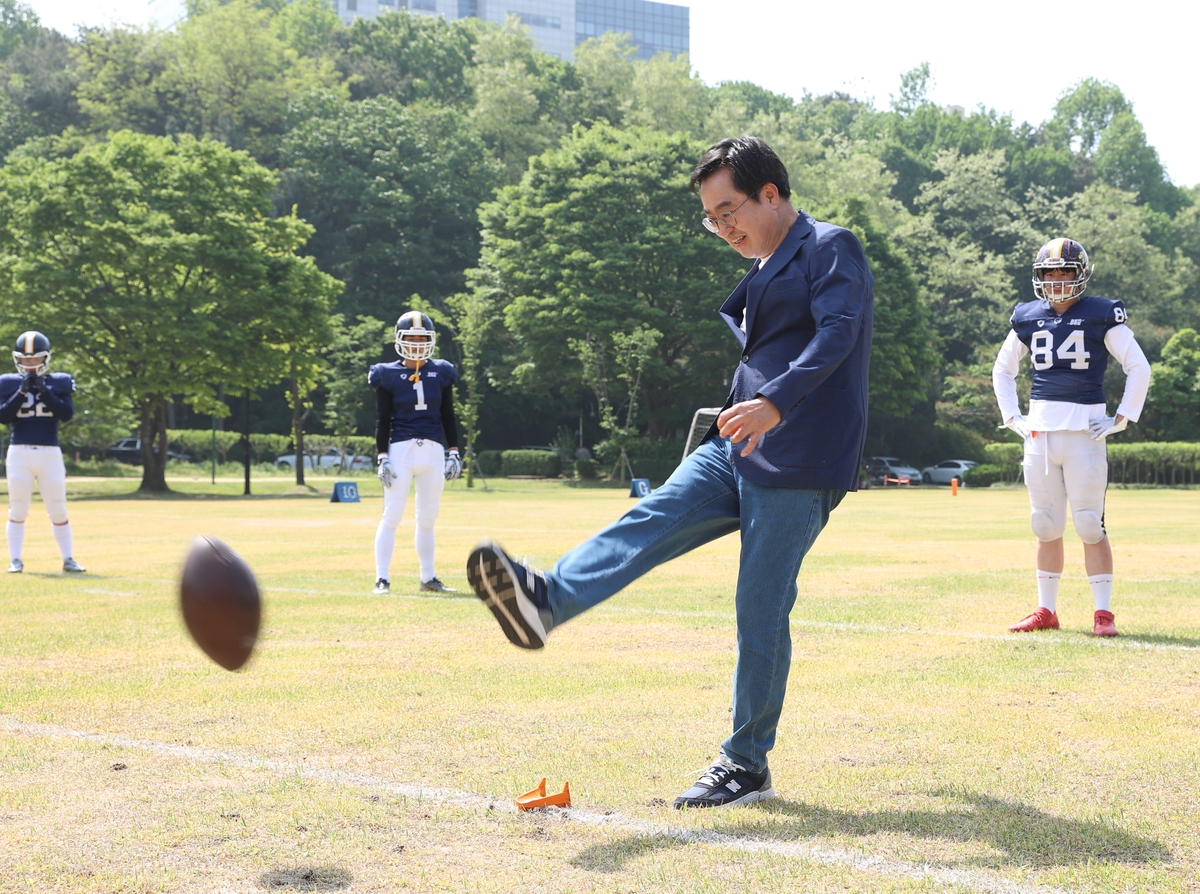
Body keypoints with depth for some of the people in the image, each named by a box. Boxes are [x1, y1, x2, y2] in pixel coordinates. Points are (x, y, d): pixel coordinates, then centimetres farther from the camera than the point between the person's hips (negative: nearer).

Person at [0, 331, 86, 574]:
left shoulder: (58, 382, 4)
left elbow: (67, 414, -8)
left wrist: (44, 390, -16)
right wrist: (22, 391, -14)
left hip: (50, 453, 0)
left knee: (58, 510, 4)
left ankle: (68, 560, 10)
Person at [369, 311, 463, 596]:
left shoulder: (441, 373, 8)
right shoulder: (388, 375, 1)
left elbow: (448, 417, 13)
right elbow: (382, 421, 1)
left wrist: (454, 453, 7)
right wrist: (382, 458, -6)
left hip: (433, 451, 3)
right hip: (400, 449, -3)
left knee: (427, 519, 9)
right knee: (392, 515, -7)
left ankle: (428, 579, 17)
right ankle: (382, 579, -3)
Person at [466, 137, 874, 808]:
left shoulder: (831, 249, -6)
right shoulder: (763, 274, 22)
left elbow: (838, 331, -23)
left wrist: (774, 403, -37)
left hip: (797, 465, -8)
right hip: (735, 452, 8)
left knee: (762, 610, -6)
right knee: (651, 523, -16)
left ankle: (748, 766, 4)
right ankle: (546, 601, -37)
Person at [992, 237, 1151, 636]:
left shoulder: (1102, 315, -3)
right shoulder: (1028, 319, 10)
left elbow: (1139, 368, 0)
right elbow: (1002, 369, 24)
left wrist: (1120, 419, -4)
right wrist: (1012, 417, 14)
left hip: (1084, 431, -4)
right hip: (1039, 431, 4)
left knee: (1089, 525, -5)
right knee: (1046, 526, 9)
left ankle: (1103, 612, 2)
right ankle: (1046, 611, 16)